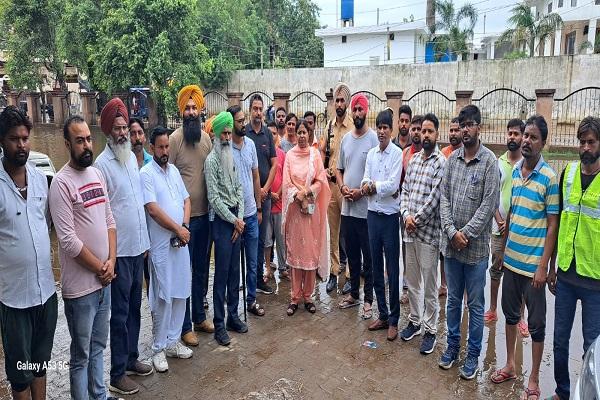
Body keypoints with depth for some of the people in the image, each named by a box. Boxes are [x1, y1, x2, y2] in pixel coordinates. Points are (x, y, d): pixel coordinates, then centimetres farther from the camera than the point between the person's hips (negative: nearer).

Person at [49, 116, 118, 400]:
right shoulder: (61, 183, -15)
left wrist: (111, 261, -2)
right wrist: (100, 268, -10)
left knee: (98, 347, 22)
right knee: (81, 355, 9)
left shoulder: (97, 174, 8)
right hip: (80, 286, -7)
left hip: (105, 280, 7)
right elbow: (68, 241, -19)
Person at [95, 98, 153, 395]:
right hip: (119, 249, -7)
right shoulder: (102, 163, -14)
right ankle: (117, 373, 18)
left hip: (138, 246, 7)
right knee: (120, 311, 4)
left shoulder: (132, 157, 9)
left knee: (134, 306, 17)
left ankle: (131, 358, 34)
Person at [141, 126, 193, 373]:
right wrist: (178, 229, -13)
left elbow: (186, 200, 13)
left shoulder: (174, 171, 13)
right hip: (161, 244, -6)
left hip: (181, 242, 7)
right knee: (163, 297, -1)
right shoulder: (146, 174, -8)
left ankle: (173, 341, 25)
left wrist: (185, 226, -4)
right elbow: (153, 209, -16)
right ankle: (159, 348, 14)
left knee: (180, 293, 12)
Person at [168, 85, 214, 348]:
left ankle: (199, 316, 32)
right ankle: (185, 325, 17)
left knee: (202, 268, 16)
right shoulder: (175, 138, -9)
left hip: (205, 213, 6)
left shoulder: (206, 138, 7)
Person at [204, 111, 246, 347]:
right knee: (221, 273, -2)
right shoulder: (212, 160, -9)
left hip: (236, 218, 7)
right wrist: (233, 220, -11)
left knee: (235, 271, 13)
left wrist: (240, 217, 1)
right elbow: (214, 198, -13)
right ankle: (219, 325, 8)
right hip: (221, 219, -7)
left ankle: (233, 316, 25)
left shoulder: (232, 157, 12)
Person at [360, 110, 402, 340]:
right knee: (376, 268, 12)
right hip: (373, 214, 6)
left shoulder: (397, 153, -7)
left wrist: (372, 186, -6)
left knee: (392, 270, 1)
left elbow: (393, 185, -16)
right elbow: (365, 182, 3)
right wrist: (375, 186, -16)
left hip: (390, 215, -6)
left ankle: (393, 320, 13)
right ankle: (382, 315, 26)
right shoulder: (371, 154, 10)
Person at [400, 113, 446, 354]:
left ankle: (430, 330, 19)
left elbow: (434, 199, -16)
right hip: (410, 231, 6)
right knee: (412, 281, 17)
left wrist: (416, 220, -9)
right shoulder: (414, 159, 11)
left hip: (428, 232, -6)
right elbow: (404, 190, 11)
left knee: (429, 286, 5)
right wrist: (406, 215, -4)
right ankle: (414, 321, 33)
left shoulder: (441, 162, -10)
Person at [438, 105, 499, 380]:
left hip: (476, 246, -4)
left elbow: (489, 204, -13)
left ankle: (473, 355, 24)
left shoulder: (489, 161, -8)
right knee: (453, 299, 17)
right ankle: (452, 345, 33)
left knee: (475, 304, 9)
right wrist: (452, 231, -9)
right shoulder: (452, 158, 5)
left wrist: (466, 233, -15)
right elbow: (444, 197, 3)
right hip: (451, 243, 4)